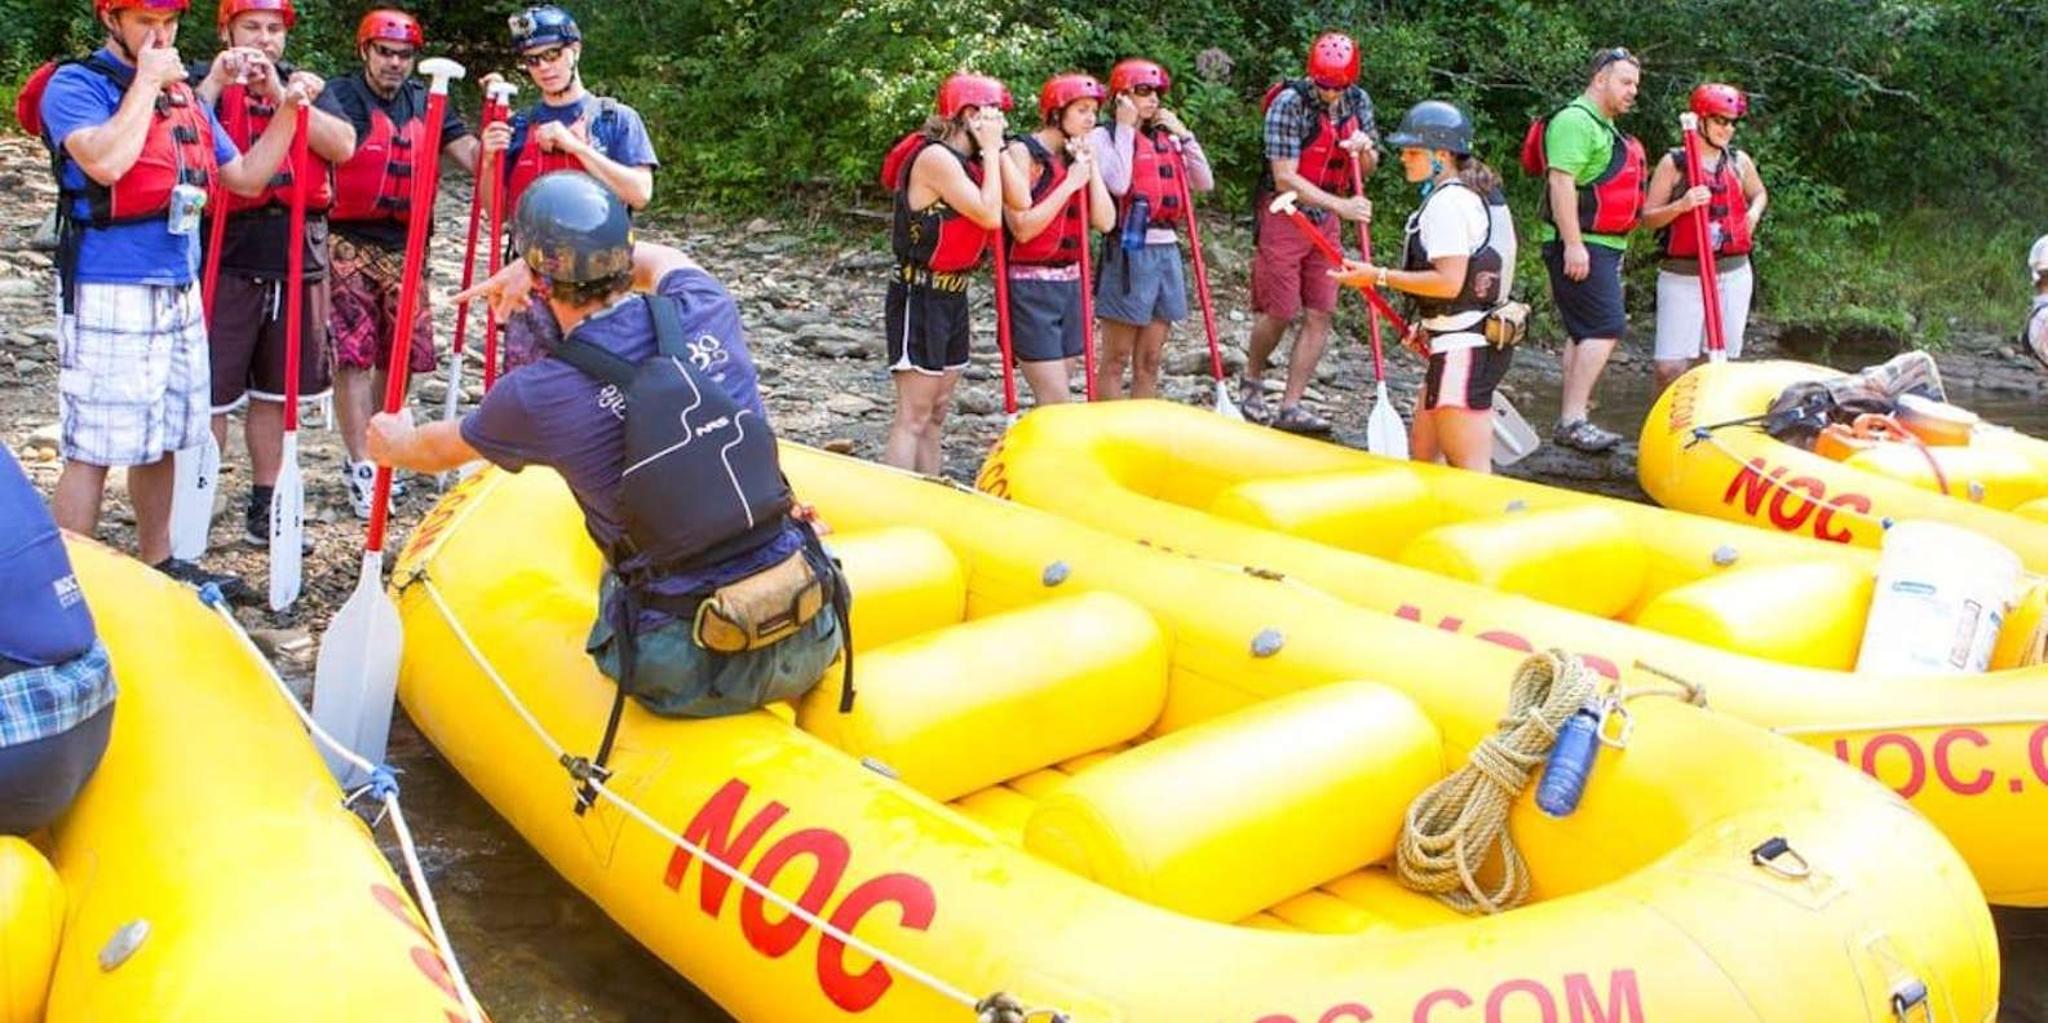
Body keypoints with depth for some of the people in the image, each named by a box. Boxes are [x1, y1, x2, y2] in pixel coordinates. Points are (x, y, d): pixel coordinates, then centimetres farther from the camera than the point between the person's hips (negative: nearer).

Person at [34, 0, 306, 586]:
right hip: (109, 295, -7)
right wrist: (145, 83, -15)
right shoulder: (75, 86, -6)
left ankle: (157, 562, 28)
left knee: (160, 439, 16)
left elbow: (246, 177, 19)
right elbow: (107, 162, -25)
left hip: (181, 291, 7)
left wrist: (288, 112, 7)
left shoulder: (185, 95, 15)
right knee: (94, 449, -6)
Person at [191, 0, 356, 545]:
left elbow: (343, 146, -5)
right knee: (212, 392, -4)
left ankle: (264, 506, 22)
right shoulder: (204, 81, 3)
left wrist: (280, 93, -13)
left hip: (298, 256, 4)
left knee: (274, 390, 12)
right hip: (226, 257, -4)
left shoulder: (307, 86, 13)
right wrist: (216, 82, -20)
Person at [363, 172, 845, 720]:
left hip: (693, 677, -3)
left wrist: (393, 444, 39)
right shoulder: (704, 311, -2)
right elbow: (663, 259, 26)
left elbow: (441, 449, 17)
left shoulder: (538, 396, -9)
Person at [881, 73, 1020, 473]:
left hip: (951, 295, 10)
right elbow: (990, 214, -20)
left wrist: (996, 150, 1)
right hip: (919, 297, -10)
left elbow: (1021, 200, 4)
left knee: (937, 410, 13)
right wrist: (990, 150, -12)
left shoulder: (967, 159, 12)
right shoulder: (936, 157, -17)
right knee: (913, 415, -9)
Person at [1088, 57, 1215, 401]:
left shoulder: (1167, 138, 14)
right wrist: (1125, 128, -12)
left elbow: (1205, 183, 9)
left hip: (1167, 250, 6)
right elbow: (1118, 183, -20)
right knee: (1115, 359, 0)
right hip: (1129, 252, -6)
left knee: (1149, 360, 10)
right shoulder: (1104, 136, -4)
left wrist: (1183, 134, 4)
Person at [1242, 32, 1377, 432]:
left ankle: (1291, 407, 5)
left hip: (1326, 221, 6)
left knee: (1320, 314, 0)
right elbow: (1285, 178, -21)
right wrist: (1341, 205, -26)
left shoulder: (1358, 101, 3)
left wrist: (1365, 149, -10)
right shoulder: (1289, 104, -17)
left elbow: (1368, 169, 14)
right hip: (1284, 217, -6)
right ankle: (1251, 381, 26)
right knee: (1279, 313, -2)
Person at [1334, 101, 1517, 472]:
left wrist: (1380, 277, -16)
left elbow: (1449, 282, -24)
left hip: (1464, 348, -11)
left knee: (1470, 471, -9)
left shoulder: (1448, 202, -16)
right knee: (1421, 455, 17)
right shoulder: (1482, 194, 16)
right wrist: (1430, 325, 17)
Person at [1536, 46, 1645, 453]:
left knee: (1584, 333, 11)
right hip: (1580, 246, -11)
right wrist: (1573, 244, -26)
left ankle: (1570, 419, 15)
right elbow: (1561, 181, -21)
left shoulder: (1603, 127, 23)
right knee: (1606, 327, -17)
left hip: (1601, 246, 11)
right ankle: (1573, 419, -18)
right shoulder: (1576, 121, -11)